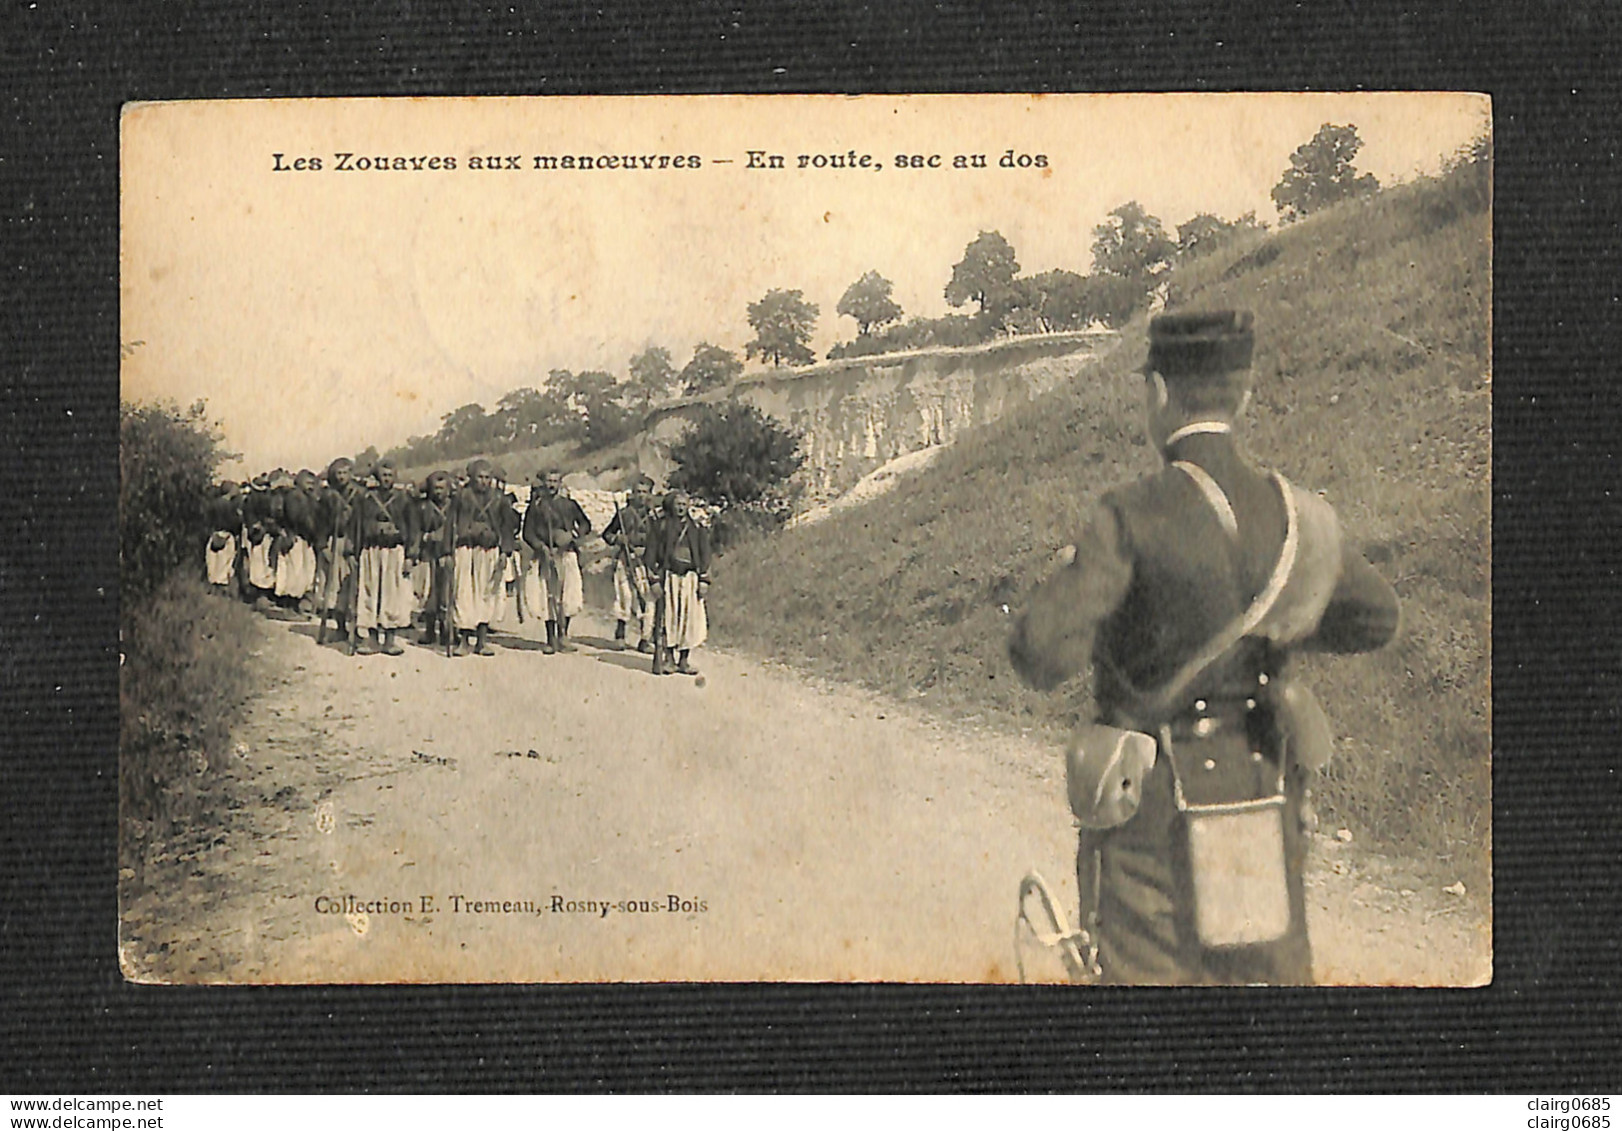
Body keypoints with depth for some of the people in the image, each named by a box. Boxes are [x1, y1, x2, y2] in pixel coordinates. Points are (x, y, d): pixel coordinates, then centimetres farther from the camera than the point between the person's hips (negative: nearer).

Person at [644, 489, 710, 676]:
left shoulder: (696, 529, 11)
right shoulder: (661, 527, 3)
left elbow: (704, 556, 13)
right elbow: (651, 556, 2)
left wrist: (704, 581, 5)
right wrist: (654, 581, -5)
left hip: (690, 577, 3)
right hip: (668, 577, -3)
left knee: (690, 619, 1)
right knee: (666, 618, -5)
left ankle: (684, 661, 9)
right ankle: (661, 660, -1)